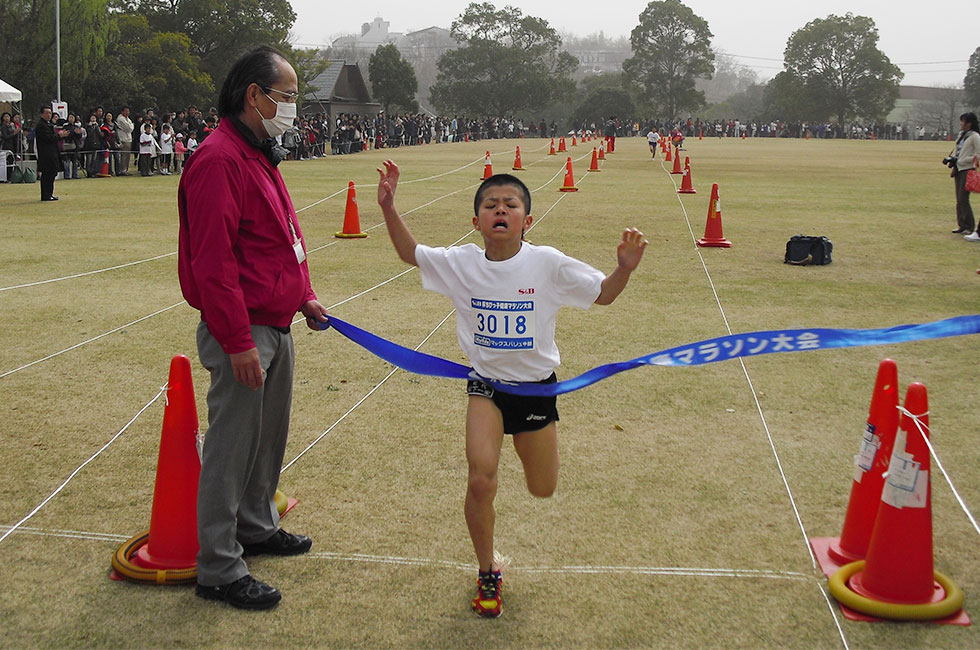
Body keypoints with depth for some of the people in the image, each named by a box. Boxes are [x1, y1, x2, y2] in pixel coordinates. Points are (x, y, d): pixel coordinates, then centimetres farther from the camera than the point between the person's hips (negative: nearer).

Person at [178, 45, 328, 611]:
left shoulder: (261, 155, 15)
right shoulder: (218, 160, -18)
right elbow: (213, 261, -23)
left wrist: (303, 295, 19)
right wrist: (238, 342, -23)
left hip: (277, 326, 10)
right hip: (244, 334, -10)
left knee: (270, 436, 21)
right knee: (232, 448, -2)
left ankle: (256, 527, 39)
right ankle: (219, 569, 8)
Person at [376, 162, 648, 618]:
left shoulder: (548, 264, -13)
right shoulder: (460, 262, -7)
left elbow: (603, 294, -5)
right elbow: (410, 254, 6)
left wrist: (625, 267, -25)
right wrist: (388, 208, -7)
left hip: (536, 387, 0)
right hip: (486, 385, 0)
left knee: (543, 490, 14)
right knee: (480, 482, -17)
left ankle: (524, 439, 51)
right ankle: (488, 574, 8)